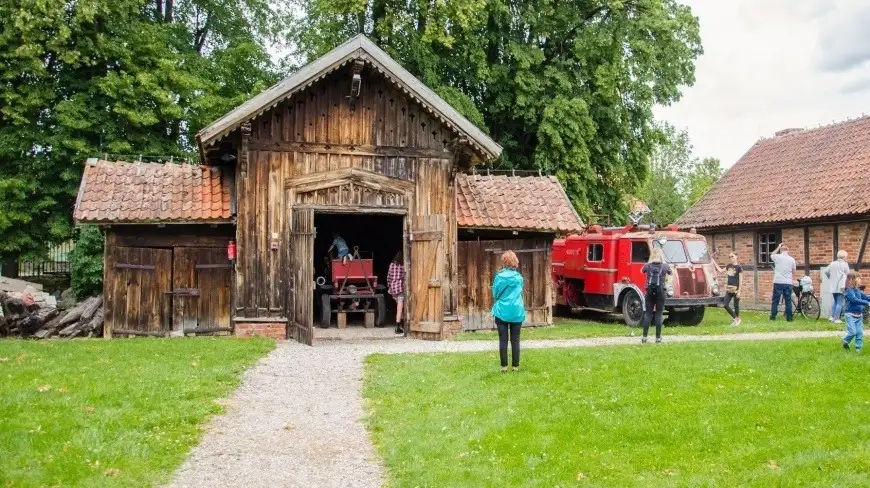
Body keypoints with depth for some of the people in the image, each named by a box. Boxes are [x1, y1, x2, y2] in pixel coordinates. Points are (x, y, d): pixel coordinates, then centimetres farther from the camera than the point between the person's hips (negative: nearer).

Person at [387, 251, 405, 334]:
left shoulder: (392, 264, 7)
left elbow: (389, 276, 10)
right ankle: (398, 328, -5)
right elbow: (404, 276, -11)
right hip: (401, 287, -5)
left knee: (399, 306, 20)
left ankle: (401, 325, 25)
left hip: (392, 287, 6)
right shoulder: (404, 264, -7)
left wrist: (389, 286, 19)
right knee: (399, 308, -4)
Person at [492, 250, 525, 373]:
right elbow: (520, 293, 11)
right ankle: (515, 366, 9)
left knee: (503, 340, 4)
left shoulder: (499, 276, -7)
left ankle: (504, 366, 5)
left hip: (502, 312, -1)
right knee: (515, 340, 7)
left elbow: (494, 294, 3)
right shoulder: (518, 277, -2)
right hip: (516, 312, 1)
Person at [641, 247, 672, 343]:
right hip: (660, 292, -1)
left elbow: (642, 271, 20)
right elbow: (670, 273, 18)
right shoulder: (665, 266, -4)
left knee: (648, 314, 6)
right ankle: (658, 337, 6)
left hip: (650, 292, 1)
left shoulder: (647, 265, -2)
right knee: (658, 315, 4)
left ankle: (644, 337, 4)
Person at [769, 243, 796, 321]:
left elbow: (771, 255, 22)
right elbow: (793, 272, 13)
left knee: (775, 300, 5)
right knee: (788, 301, 6)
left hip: (778, 282, -2)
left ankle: (773, 316, 6)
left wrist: (778, 247, 23)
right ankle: (789, 317, 7)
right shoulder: (792, 259, 3)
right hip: (788, 283, 2)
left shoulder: (777, 257, -4)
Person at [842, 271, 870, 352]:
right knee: (852, 332, -8)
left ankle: (858, 347, 15)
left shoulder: (858, 290, 9)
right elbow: (854, 300, -25)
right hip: (851, 315, -7)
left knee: (860, 332, 6)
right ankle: (845, 342, 17)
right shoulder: (849, 290, -14)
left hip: (859, 315, 7)